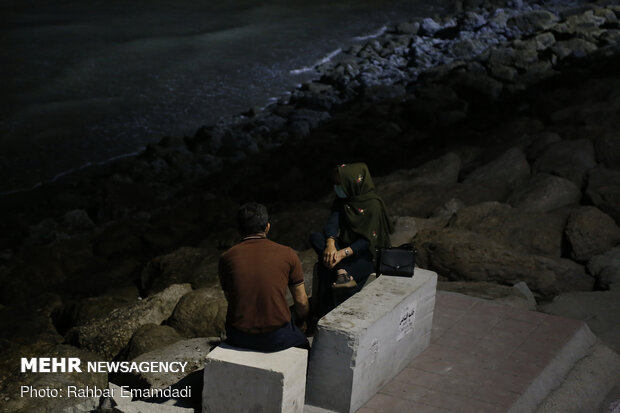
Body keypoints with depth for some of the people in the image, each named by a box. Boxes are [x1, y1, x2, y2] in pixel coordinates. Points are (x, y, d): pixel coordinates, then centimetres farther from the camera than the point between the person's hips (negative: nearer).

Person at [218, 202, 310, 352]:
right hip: (277, 337, -1)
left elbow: (229, 297, 10)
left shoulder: (226, 258, -2)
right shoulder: (287, 254, -5)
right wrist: (302, 321, 23)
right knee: (301, 340, 31)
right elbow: (301, 301, 2)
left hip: (239, 338, 2)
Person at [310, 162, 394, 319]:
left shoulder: (373, 205, -15)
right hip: (344, 245, 7)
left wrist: (344, 253, -33)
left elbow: (368, 240, -20)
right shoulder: (342, 200, 4)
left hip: (365, 252, -7)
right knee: (315, 237, -23)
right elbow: (333, 222, -9)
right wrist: (331, 244, -29)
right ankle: (342, 273, -36)